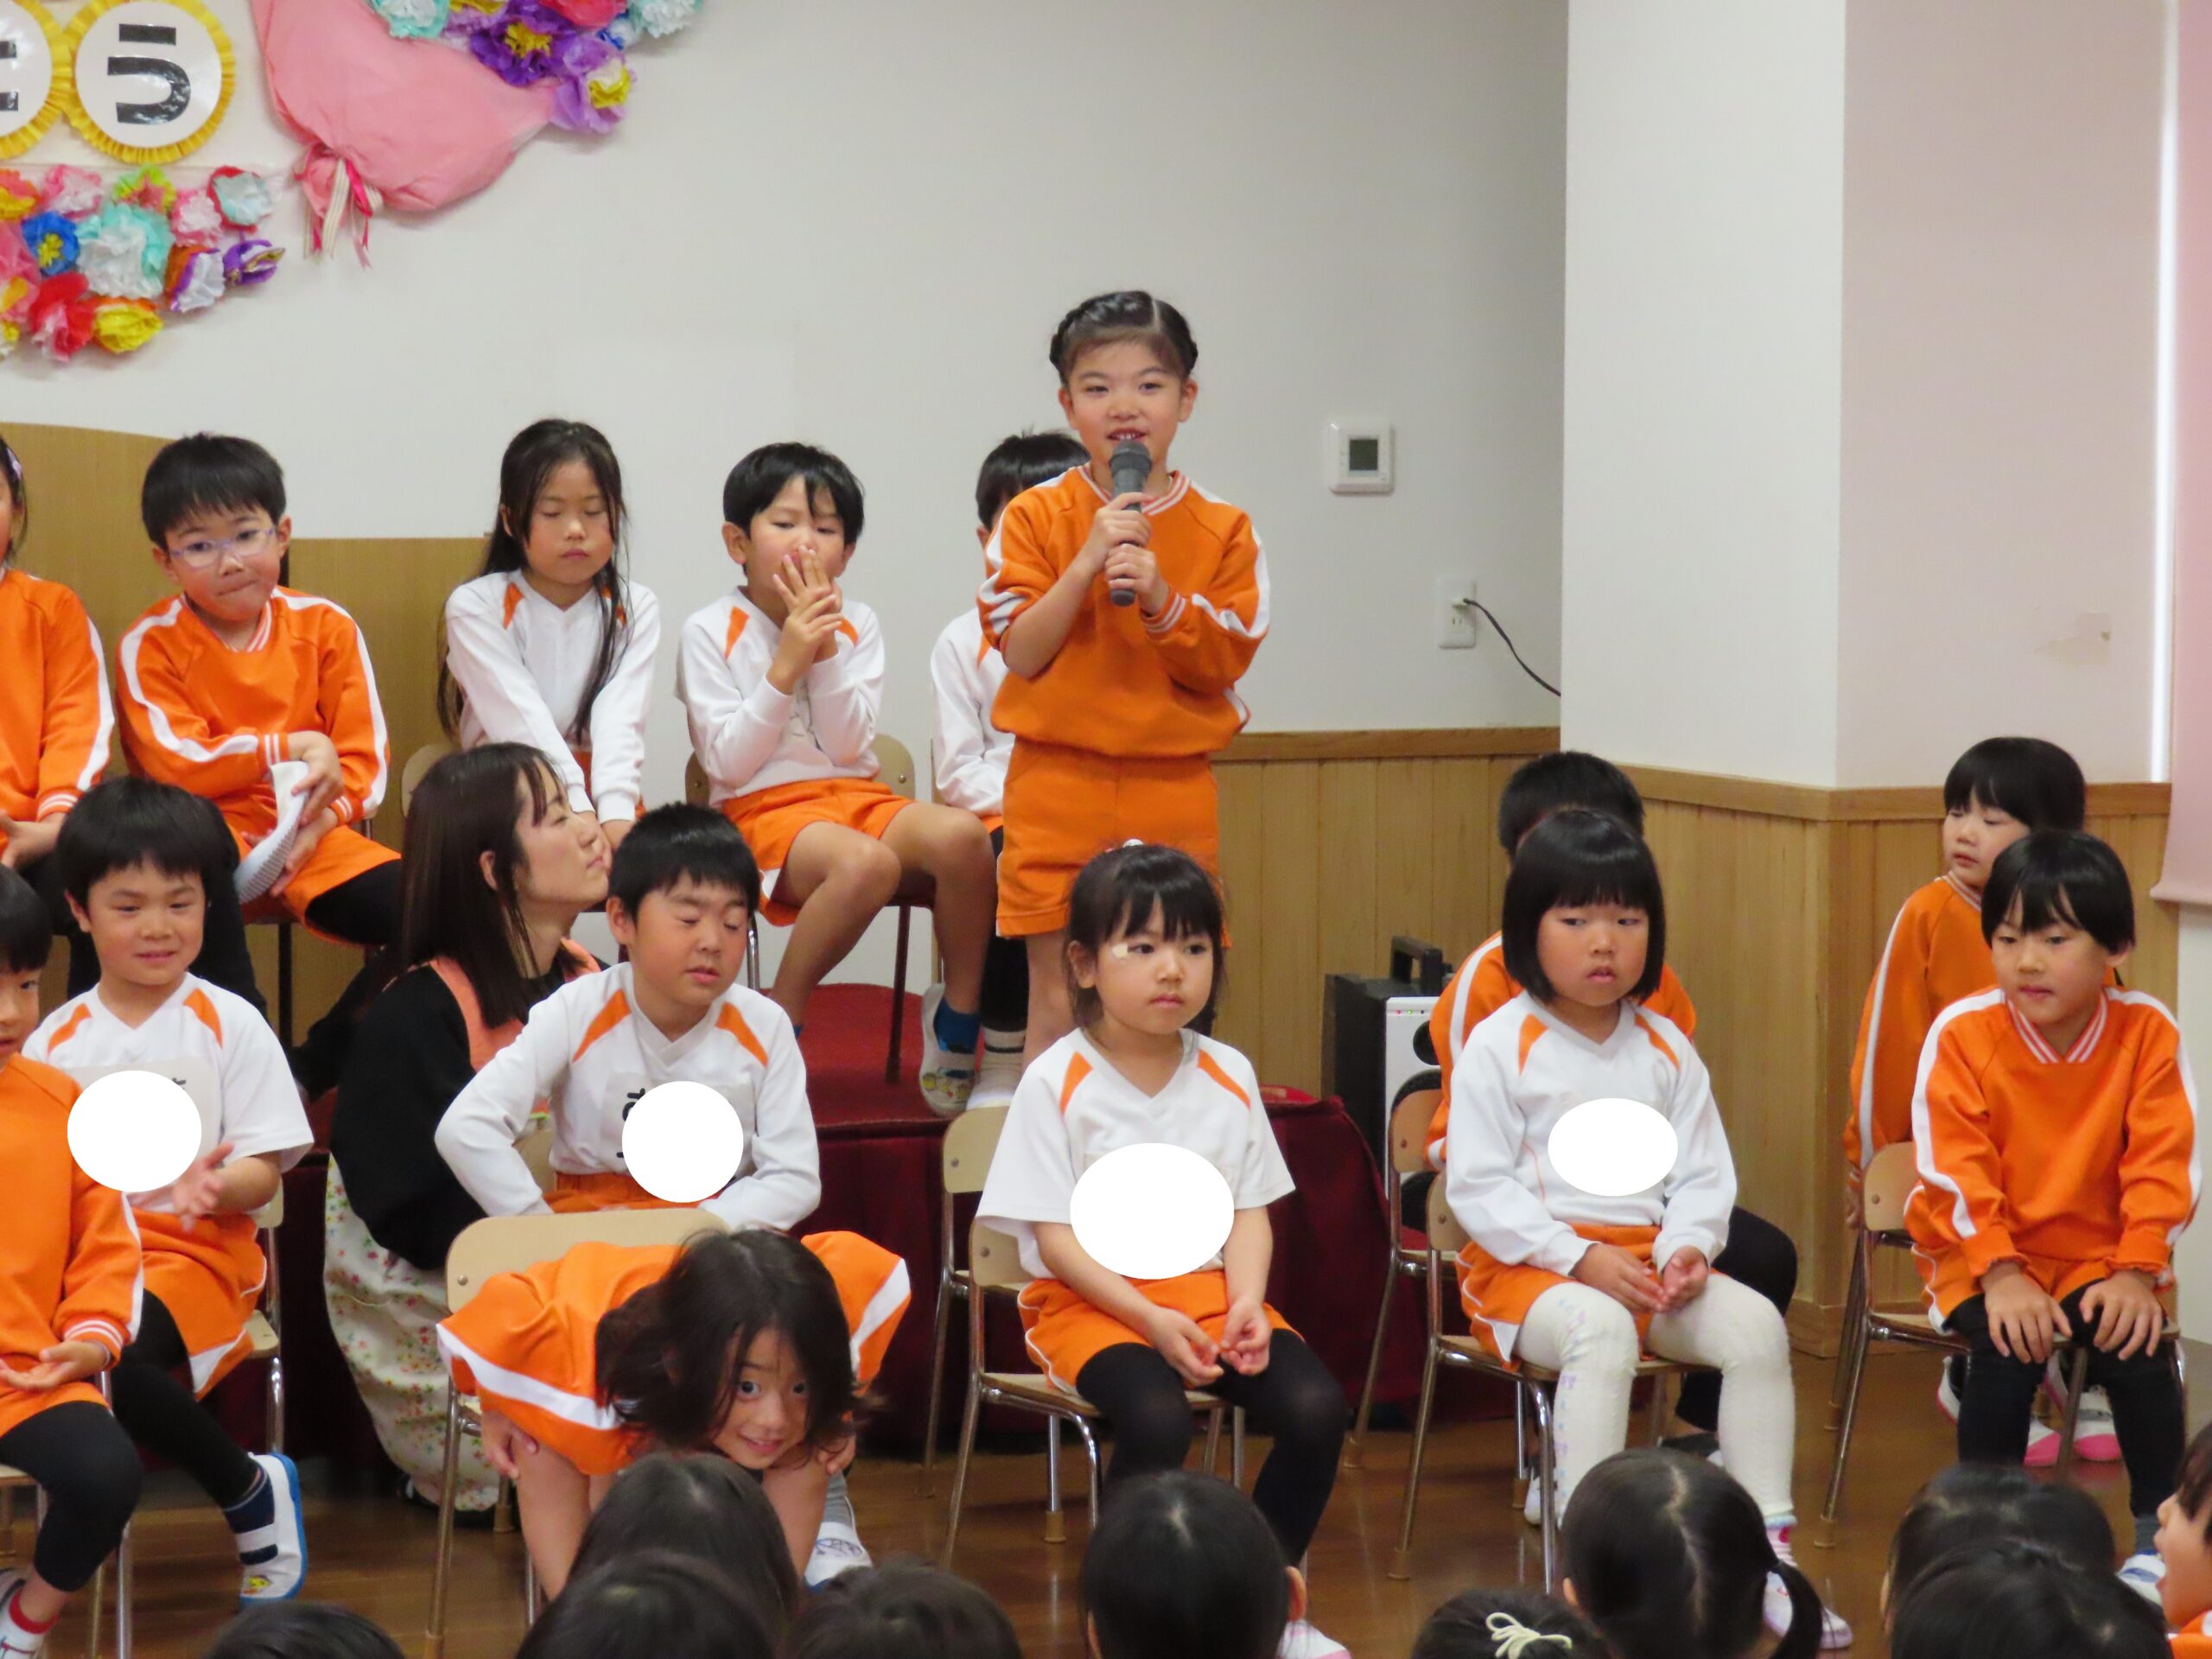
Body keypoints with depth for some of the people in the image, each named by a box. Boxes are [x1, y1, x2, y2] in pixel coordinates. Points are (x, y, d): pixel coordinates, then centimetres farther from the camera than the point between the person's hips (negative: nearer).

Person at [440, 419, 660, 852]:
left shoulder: (635, 609, 8)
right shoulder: (476, 606, 1)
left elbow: (621, 718, -8)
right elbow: (522, 719, -12)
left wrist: (615, 816, -26)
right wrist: (578, 812, -27)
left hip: (603, 801, 3)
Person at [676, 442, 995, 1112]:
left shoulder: (856, 625, 11)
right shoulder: (711, 631, 1)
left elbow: (848, 744, -1)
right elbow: (727, 761, -8)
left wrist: (826, 651, -10)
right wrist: (786, 666, -13)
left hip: (856, 796, 4)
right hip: (763, 808, -4)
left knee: (961, 833, -30)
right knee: (867, 863, -38)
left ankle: (959, 1018, -14)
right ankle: (780, 1026, -21)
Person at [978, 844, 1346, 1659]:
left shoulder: (1227, 1075, 8)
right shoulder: (1057, 1083, -6)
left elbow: (1249, 1213, 8)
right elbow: (1053, 1238, -9)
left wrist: (1247, 1303, -12)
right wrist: (1150, 1319, -19)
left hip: (1210, 1291, 5)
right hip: (1090, 1302, -4)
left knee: (1316, 1407, -20)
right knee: (1158, 1419, -34)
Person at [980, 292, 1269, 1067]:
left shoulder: (1221, 530, 3)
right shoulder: (1037, 517, 0)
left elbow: (1222, 666, -2)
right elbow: (1023, 653, -6)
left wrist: (1158, 598, -18)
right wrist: (1087, 564, -18)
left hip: (1173, 793, 1)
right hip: (1058, 788, -1)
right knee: (1057, 1005, 0)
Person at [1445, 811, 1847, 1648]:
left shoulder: (1666, 1050, 12)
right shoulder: (1501, 1046, -3)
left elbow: (1704, 1176, 10)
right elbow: (1475, 1184, -9)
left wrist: (1686, 1248, -13)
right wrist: (1579, 1259, -18)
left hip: (1647, 1259, 5)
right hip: (1525, 1266, -5)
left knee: (1754, 1322, -20)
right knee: (1600, 1331, -37)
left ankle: (1765, 1547, -16)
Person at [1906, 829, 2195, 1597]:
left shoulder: (2148, 1033, -8)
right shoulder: (1962, 1034, -11)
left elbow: (2163, 1167, -8)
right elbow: (1955, 1173, -14)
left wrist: (2136, 1273, -18)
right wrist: (2001, 1275, -23)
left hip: (2100, 1255, 1)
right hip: (1987, 1257, -1)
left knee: (2137, 1347, -25)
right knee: (2006, 1352, -28)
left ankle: (2160, 1536, -5)